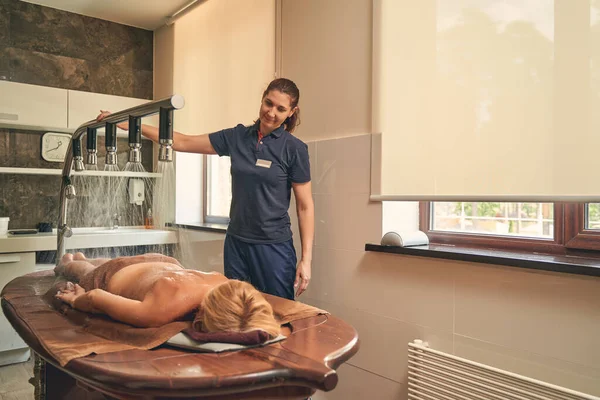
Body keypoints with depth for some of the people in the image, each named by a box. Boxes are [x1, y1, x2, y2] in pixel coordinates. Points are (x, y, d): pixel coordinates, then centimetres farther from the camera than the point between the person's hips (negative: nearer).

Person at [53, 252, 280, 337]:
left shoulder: (224, 285, -41)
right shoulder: (158, 313, -52)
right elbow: (95, 297, -33)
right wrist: (76, 300, -14)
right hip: (113, 277, -3)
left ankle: (83, 259, 75)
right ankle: (67, 263, 72)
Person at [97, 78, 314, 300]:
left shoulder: (294, 148, -6)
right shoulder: (237, 137, 4)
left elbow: (305, 206, -5)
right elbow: (182, 142, 8)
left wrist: (306, 259, -10)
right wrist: (127, 124, 6)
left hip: (273, 247, -3)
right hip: (236, 242, 4)